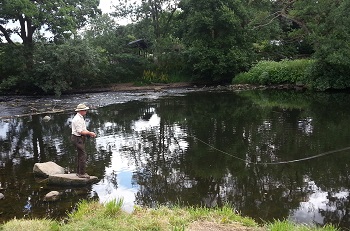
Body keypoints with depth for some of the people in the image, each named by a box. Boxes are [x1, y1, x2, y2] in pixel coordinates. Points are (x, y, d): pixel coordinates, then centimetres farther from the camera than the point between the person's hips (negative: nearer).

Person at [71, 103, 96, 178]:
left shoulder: (81, 118, 14)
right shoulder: (77, 119, -19)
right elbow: (80, 131, -23)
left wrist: (90, 133, 5)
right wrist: (90, 133, -16)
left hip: (80, 139, 11)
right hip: (77, 139, -11)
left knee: (80, 155, 16)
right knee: (83, 155, -10)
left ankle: (79, 172, 25)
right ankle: (82, 173, -5)